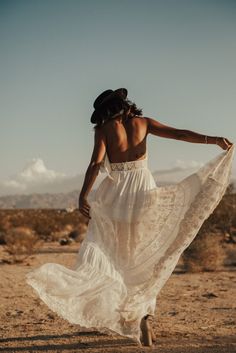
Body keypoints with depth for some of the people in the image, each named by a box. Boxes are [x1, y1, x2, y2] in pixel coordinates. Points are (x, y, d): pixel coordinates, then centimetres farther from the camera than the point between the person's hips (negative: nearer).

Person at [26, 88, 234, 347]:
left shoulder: (104, 129, 0)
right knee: (144, 256, 9)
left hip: (117, 188, -3)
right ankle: (143, 317, 2)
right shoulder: (143, 122, 8)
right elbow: (179, 134, 0)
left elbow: (96, 164, -11)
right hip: (143, 186, 3)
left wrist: (83, 196, -18)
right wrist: (213, 139, -2)